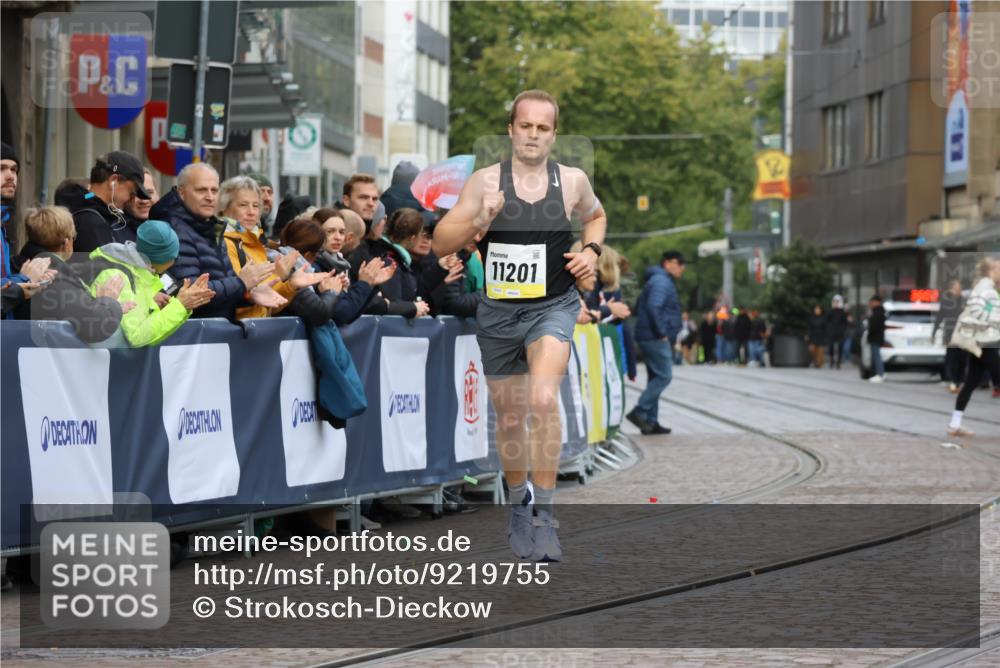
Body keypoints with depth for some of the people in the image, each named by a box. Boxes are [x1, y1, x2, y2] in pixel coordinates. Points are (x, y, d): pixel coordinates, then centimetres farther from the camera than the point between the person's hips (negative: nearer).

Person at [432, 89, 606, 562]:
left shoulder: (572, 181, -1)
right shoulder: (485, 181, -4)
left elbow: (595, 216, 23)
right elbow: (440, 243, -5)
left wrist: (592, 250, 3)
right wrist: (478, 222, -23)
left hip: (553, 306, -1)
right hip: (498, 311, 2)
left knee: (543, 399, -26)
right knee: (509, 418, 13)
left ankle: (545, 515, -19)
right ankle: (519, 506, 39)